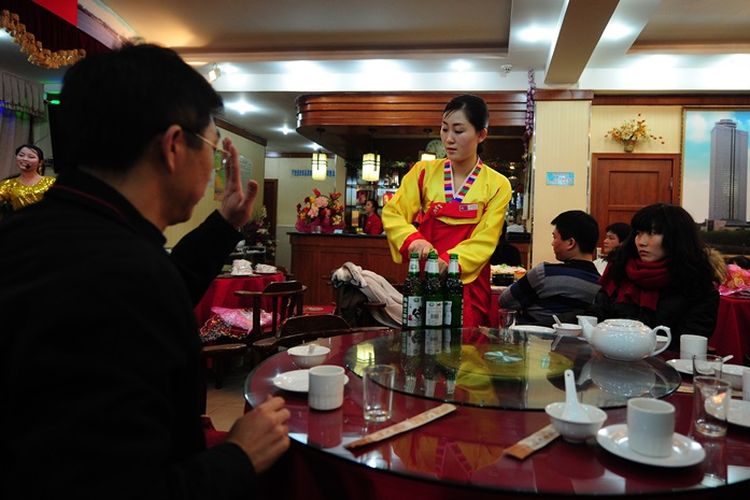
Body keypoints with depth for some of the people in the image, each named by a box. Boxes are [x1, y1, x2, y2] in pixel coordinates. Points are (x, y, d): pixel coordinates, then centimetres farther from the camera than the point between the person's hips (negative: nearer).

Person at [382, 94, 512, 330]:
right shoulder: (423, 171, 2)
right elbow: (392, 213, -4)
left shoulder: (497, 185, -2)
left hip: (468, 283, -1)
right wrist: (413, 240, -25)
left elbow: (484, 240, -10)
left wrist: (447, 261, -28)